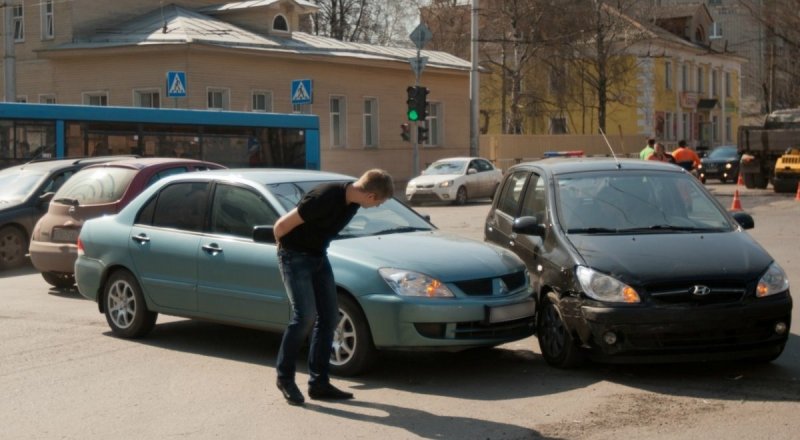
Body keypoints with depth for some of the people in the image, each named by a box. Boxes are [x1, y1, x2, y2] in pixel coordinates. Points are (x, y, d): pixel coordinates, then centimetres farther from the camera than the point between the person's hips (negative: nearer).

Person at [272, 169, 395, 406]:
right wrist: (285, 247, -5)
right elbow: (281, 225, -23)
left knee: (329, 317, 5)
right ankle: (284, 377, 0)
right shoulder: (325, 198, -30)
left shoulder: (352, 200, -4)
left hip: (318, 256, 8)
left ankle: (319, 383, 11)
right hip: (295, 256, -8)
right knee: (306, 315, -16)